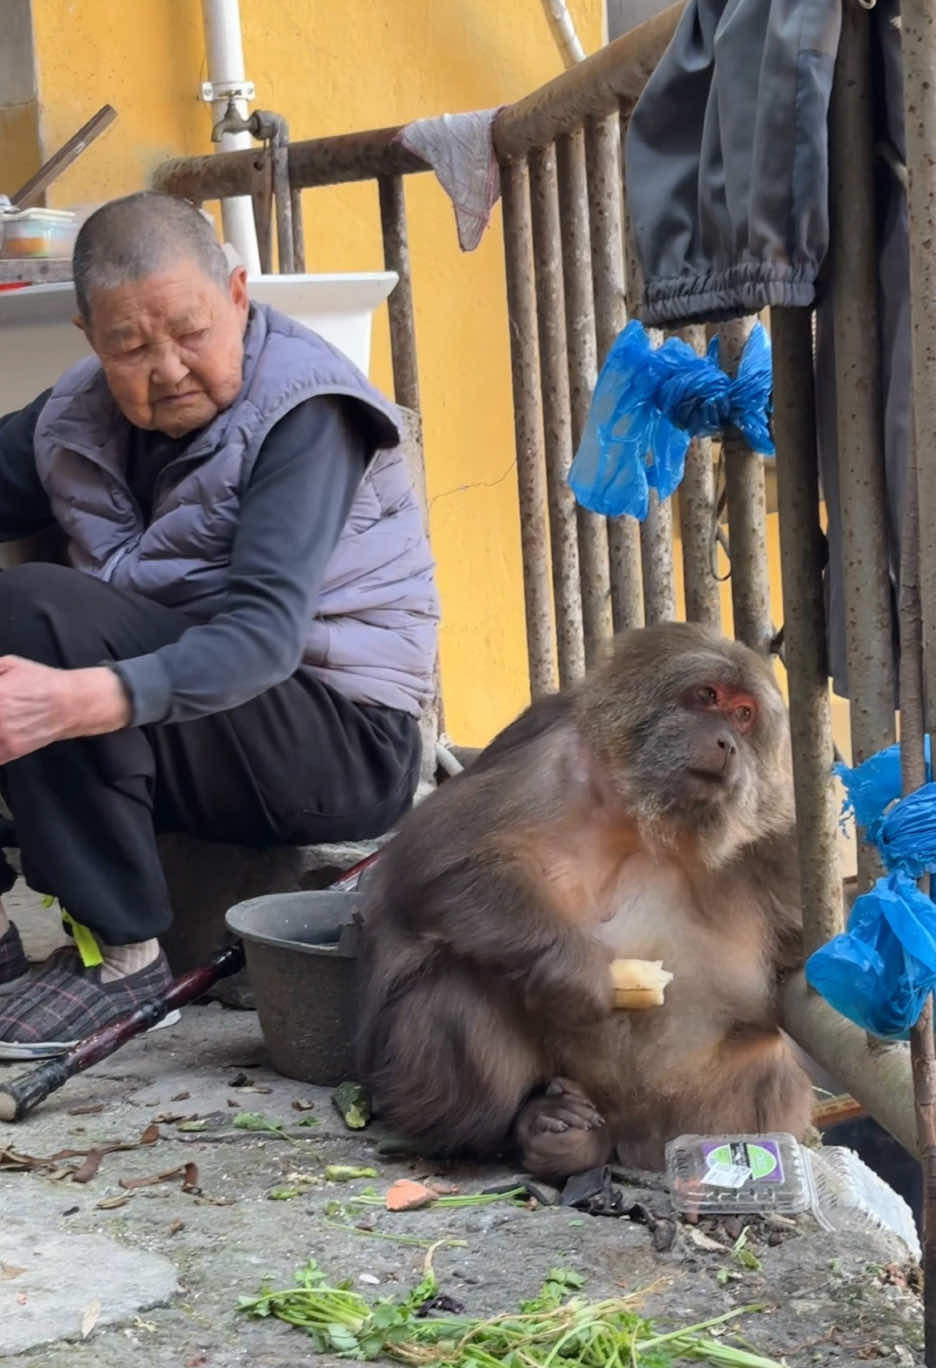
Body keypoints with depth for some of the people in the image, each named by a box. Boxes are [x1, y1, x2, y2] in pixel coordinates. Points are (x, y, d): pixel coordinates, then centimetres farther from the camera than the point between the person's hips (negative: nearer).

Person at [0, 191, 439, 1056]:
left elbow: (266, 632, -29)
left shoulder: (305, 410, -16)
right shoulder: (77, 416, 6)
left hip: (345, 744, -7)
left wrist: (79, 703, -44)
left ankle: (121, 950, -20)